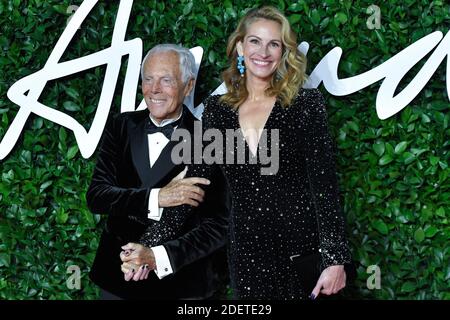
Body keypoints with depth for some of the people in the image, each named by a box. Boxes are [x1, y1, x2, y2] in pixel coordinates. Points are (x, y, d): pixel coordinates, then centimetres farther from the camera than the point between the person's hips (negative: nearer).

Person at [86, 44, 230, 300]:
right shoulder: (122, 126, 0)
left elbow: (218, 226, -12)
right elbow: (95, 196, -7)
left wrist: (159, 256, -25)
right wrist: (157, 197, -22)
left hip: (181, 285, -3)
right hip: (117, 279, 3)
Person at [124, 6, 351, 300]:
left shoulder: (306, 104, -4)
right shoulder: (217, 109, 5)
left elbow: (323, 183, -9)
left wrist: (335, 258, -17)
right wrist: (149, 245, -6)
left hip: (301, 247, -2)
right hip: (245, 251, 3)